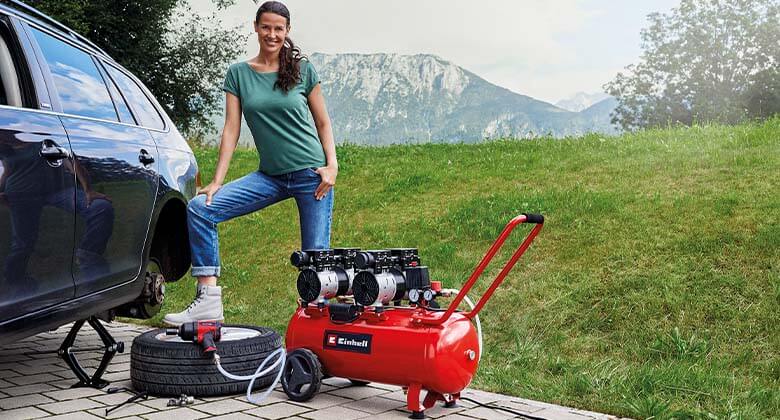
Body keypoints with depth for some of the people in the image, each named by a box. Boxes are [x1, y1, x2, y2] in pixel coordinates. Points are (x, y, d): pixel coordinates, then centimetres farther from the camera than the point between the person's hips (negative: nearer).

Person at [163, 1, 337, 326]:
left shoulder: (303, 70, 3)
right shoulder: (238, 74, 7)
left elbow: (323, 123, 8)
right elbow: (231, 129, 4)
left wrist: (332, 166, -5)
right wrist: (217, 181, -3)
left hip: (311, 174, -2)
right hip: (270, 175, 3)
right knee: (199, 208, -14)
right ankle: (209, 298, -12)